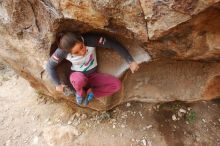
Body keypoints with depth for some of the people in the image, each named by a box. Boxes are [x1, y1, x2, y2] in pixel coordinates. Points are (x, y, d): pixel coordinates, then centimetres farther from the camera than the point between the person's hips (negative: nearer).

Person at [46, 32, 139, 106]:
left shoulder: (90, 40, -30)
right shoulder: (62, 51, -26)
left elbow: (114, 44, -28)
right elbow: (50, 66, -9)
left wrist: (131, 62, -29)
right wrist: (58, 84, -3)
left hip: (93, 75, 2)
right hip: (77, 76, -1)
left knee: (117, 85, -19)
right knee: (80, 79, -40)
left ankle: (90, 93, -2)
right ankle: (80, 93, -4)